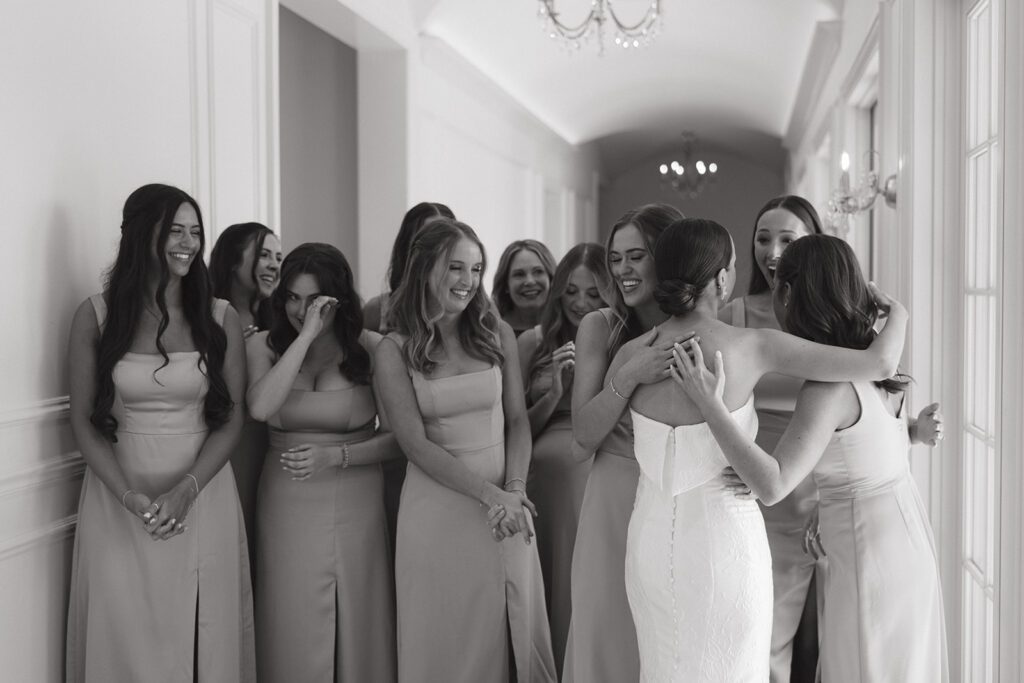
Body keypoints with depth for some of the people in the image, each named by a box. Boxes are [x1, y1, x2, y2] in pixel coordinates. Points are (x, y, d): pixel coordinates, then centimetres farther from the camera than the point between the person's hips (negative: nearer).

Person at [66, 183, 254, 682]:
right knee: (126, 637, 5)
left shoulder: (220, 318, 2)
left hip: (203, 496, 1)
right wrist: (130, 497, -13)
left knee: (205, 634, 6)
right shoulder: (95, 316, -1)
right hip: (118, 496, -1)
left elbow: (230, 418, 1)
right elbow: (84, 422, -1)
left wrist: (187, 490, -13)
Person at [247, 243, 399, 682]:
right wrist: (306, 335, -17)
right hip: (287, 508, 1)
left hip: (356, 507, -1)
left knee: (357, 628, 7)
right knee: (293, 634, 8)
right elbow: (261, 408, -19)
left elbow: (396, 437, -4)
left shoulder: (371, 348, -3)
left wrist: (334, 456, -18)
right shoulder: (265, 346, 1)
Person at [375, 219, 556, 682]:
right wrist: (490, 495, -15)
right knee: (445, 640, 6)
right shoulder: (395, 350, -4)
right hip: (437, 508, -2)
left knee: (513, 631, 8)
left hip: (506, 501, 2)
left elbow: (518, 420, 5)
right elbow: (415, 444, -9)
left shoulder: (498, 334, 4)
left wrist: (515, 490, -11)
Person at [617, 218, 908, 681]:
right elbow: (881, 364, -12)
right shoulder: (752, 346, -13)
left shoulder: (633, 353, -5)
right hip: (724, 542, -3)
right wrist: (897, 312, 8)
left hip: (652, 537, 3)